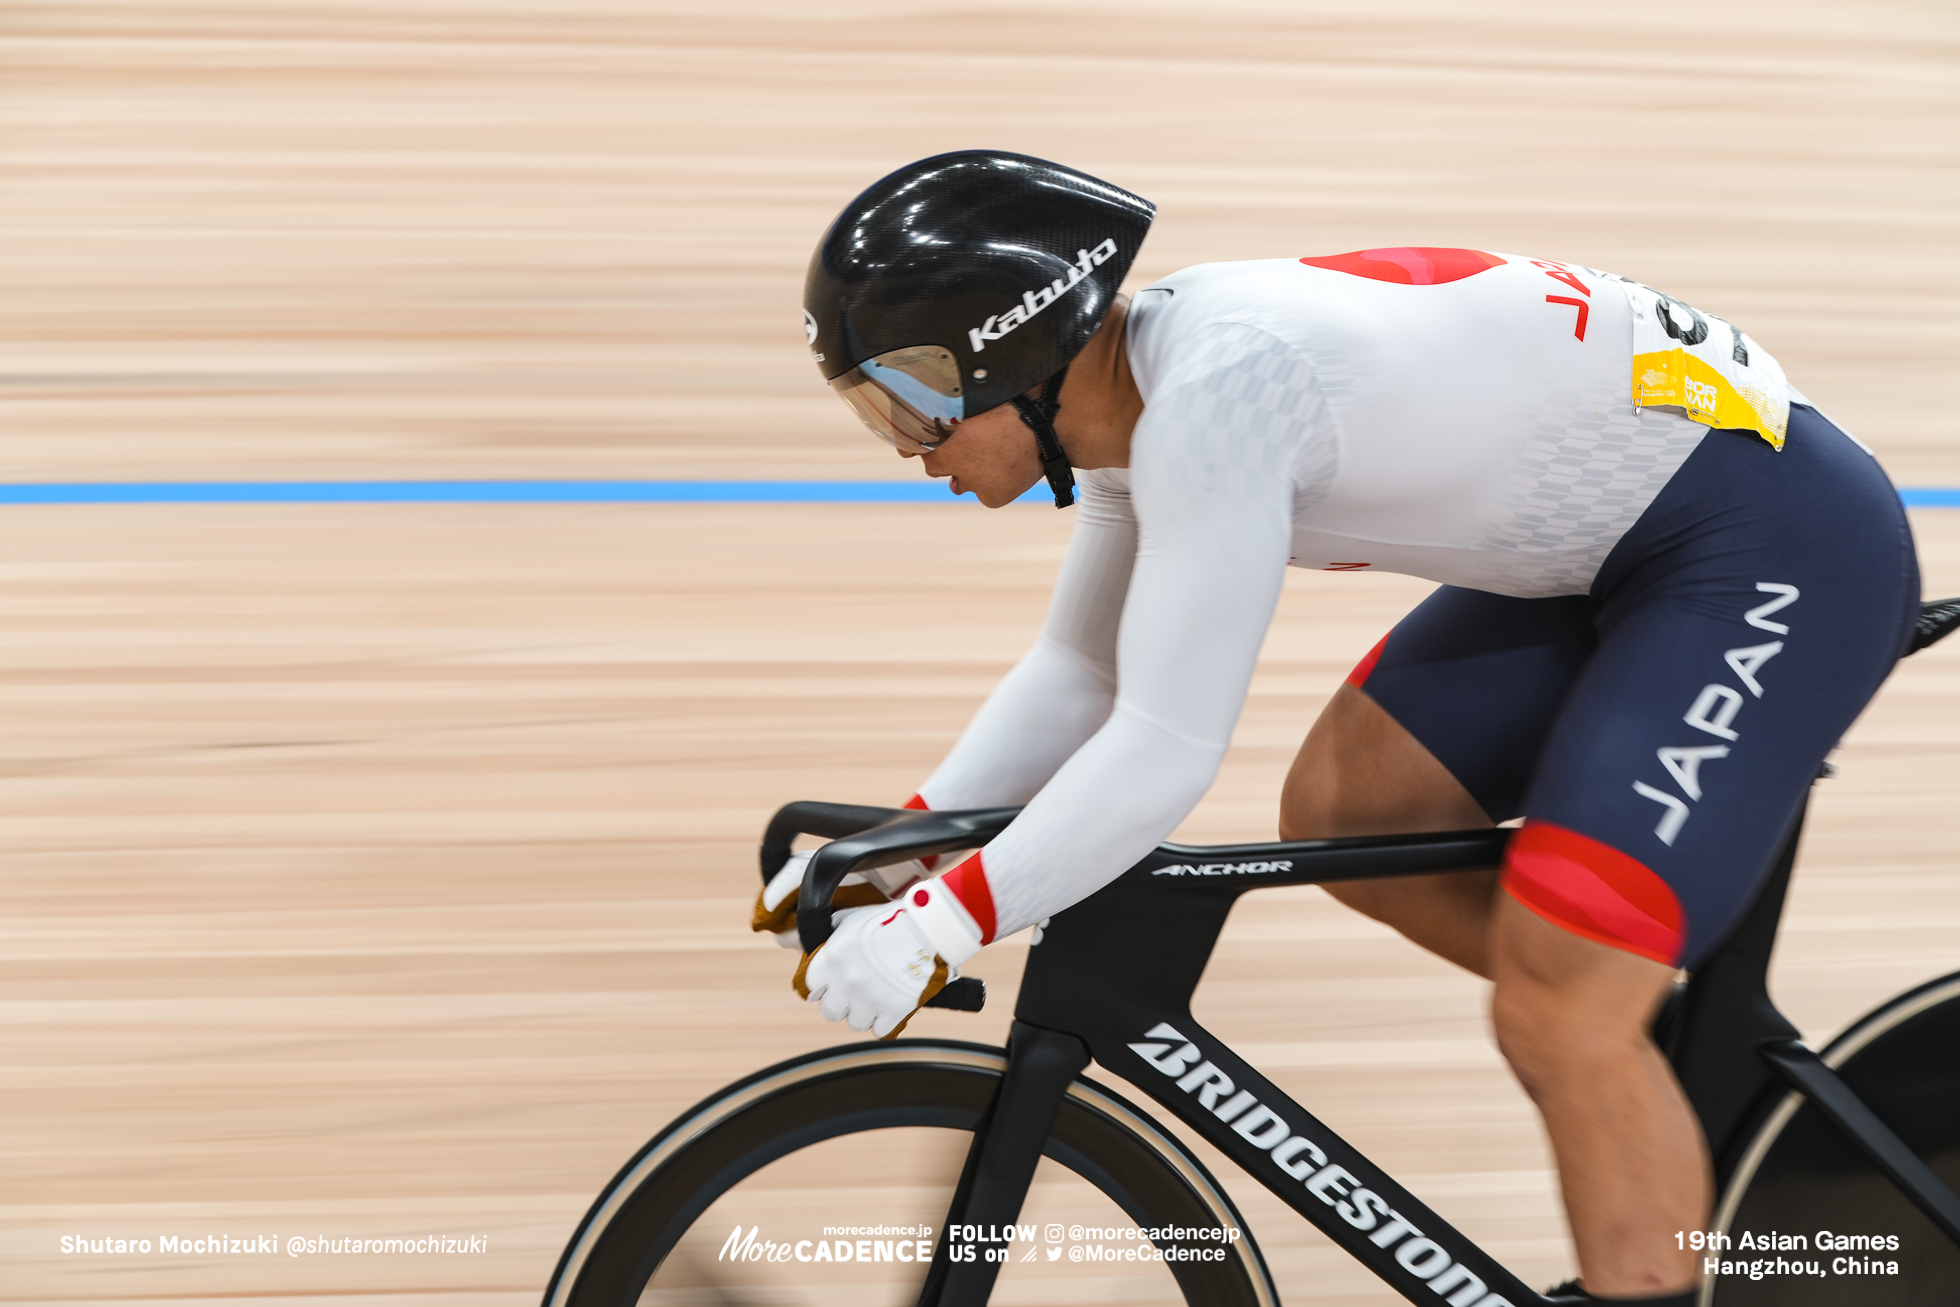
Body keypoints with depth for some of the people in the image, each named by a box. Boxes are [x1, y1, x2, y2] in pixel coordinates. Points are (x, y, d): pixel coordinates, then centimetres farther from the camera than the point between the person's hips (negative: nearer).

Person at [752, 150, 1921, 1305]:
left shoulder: (1213, 392, -28)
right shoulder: (1140, 389, 2)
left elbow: (1167, 750, -29)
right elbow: (1083, 669, 12)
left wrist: (940, 928, -21)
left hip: (1782, 541, -10)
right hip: (1609, 548, 10)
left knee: (1556, 1016, -15)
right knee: (1338, 815, 7)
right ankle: (1691, 1068, 19)